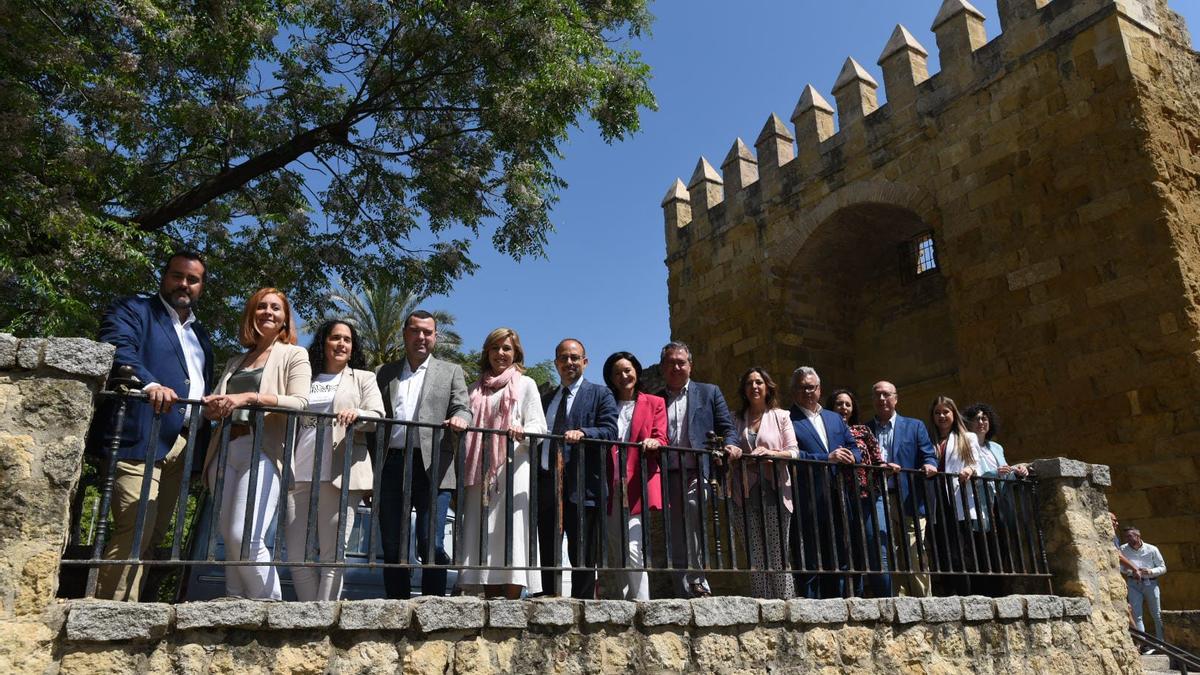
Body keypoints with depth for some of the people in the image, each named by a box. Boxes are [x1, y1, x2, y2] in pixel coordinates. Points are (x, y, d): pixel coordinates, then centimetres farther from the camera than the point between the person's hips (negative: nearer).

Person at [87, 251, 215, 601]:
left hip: (182, 446, 7)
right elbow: (118, 350, -15)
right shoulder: (132, 310, 5)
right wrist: (149, 383, -35)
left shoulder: (200, 334, 26)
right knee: (136, 530, -14)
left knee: (154, 534, 10)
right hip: (140, 439, -7)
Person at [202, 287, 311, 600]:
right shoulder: (236, 362, 25)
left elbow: (300, 403, -6)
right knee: (229, 538, 4)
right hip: (226, 450, 6)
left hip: (263, 450, -6)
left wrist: (250, 397, -17)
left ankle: (267, 603, -2)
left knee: (245, 536, -16)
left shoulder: (293, 355, 8)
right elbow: (214, 404, 20)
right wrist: (214, 406, -5)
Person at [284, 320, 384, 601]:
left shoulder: (363, 378, 13)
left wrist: (356, 414, -22)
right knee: (297, 556, 1)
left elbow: (378, 416, 0)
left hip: (340, 475, -3)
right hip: (299, 475, 4)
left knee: (332, 556, -3)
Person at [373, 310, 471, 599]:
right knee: (392, 545, 6)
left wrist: (459, 419, -20)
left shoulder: (451, 371, 14)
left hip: (432, 467, -3)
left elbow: (462, 409, 4)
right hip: (392, 466, 3)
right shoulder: (386, 372, 20)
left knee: (431, 543, -8)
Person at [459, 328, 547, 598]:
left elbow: (539, 426, 1)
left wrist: (522, 432, -19)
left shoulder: (525, 384, 11)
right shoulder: (477, 388, 22)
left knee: (511, 535, -10)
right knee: (484, 539, 0)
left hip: (512, 470, -4)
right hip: (480, 473, 4)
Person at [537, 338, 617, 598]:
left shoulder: (600, 394, 5)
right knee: (547, 555, 9)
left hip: (582, 486, -5)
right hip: (546, 485, 6)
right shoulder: (545, 399, 23)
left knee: (583, 557, -2)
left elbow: (610, 431, -8)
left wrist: (582, 432, -25)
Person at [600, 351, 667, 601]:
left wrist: (654, 442, -20)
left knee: (632, 550, -14)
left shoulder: (655, 403, 13)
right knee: (618, 554, 5)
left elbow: (660, 438, 2)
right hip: (610, 487, 3)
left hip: (637, 486, -3)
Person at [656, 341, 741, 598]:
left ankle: (696, 586, -5)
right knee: (676, 540, 3)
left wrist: (732, 444, -11)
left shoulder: (709, 393, 14)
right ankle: (685, 592, 8)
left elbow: (727, 427, 9)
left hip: (697, 477, -2)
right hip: (667, 479, 3)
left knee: (693, 536, -11)